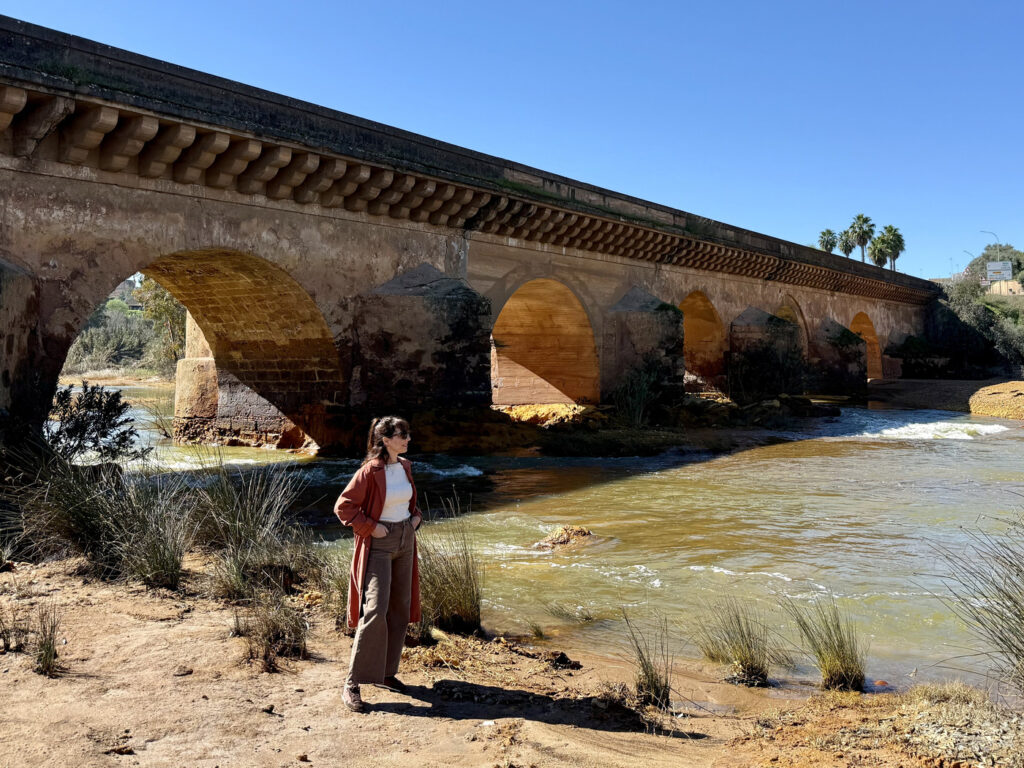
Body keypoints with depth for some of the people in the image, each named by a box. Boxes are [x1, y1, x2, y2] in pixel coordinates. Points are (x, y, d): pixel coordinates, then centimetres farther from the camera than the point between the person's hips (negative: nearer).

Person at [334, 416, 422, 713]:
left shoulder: (405, 467, 6)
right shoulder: (370, 471, -16)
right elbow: (343, 505, -14)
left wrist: (416, 516, 6)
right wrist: (370, 527, -17)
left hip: (405, 542, 8)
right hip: (379, 544, -8)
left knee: (400, 610, 12)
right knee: (375, 612, -13)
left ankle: (385, 674, 26)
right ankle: (352, 684, -3)